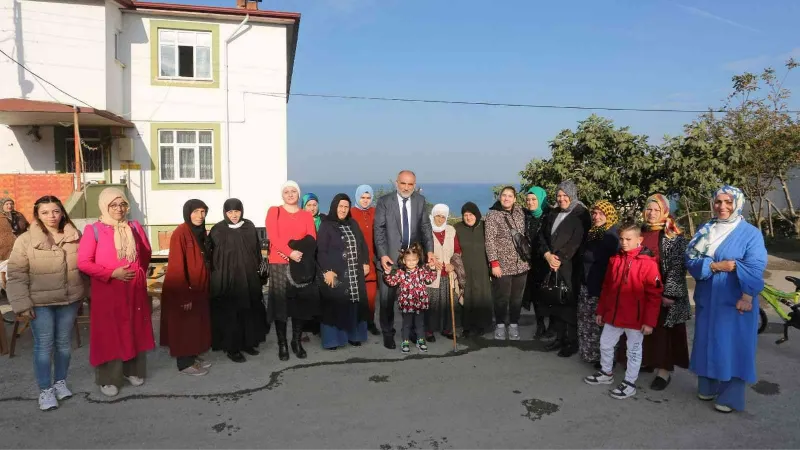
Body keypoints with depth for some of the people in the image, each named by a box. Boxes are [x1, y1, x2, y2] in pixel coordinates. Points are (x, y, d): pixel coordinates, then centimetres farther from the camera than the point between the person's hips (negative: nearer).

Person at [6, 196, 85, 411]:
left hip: (69, 300, 3)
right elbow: (16, 274, -8)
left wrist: (84, 294, 10)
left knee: (64, 342, 13)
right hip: (40, 302, -3)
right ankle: (45, 389, 15)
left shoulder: (75, 237, -1)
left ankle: (61, 381, 30)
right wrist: (21, 303, -12)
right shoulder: (26, 240, -9)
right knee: (43, 345, 2)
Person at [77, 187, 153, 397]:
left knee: (135, 330, 12)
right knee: (108, 334, 4)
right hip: (107, 292, -4)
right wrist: (112, 273, -16)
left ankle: (132, 371, 28)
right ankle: (108, 379, 16)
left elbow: (146, 254, 16)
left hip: (135, 290, 4)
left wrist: (138, 272, 8)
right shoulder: (93, 230, -7)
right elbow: (83, 262, -10)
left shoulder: (135, 227, 5)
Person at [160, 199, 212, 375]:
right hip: (183, 290, -8)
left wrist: (204, 287, 12)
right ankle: (184, 364, 16)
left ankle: (193, 357, 30)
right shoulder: (180, 233, -19)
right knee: (184, 326, 4)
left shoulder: (201, 232, 6)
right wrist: (184, 295, -20)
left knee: (196, 324, 17)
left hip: (198, 288, 8)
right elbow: (177, 267, -20)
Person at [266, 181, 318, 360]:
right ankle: (282, 344, 7)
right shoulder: (274, 211, 5)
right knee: (280, 303, -2)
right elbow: (273, 237, -7)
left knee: (301, 303, 4)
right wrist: (290, 252, -19)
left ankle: (297, 342, 16)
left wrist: (300, 251, -16)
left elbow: (312, 239, 3)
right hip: (279, 264, -2)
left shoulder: (307, 215, 12)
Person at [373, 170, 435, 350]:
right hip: (390, 257, -2)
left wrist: (429, 250, -5)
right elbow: (379, 230, -8)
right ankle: (388, 333, 19)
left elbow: (425, 227, 6)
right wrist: (382, 255, -17)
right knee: (388, 298, 4)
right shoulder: (384, 201, -5)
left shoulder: (420, 200, 4)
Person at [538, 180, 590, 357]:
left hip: (571, 266, -5)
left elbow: (577, 241, -11)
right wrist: (547, 254, -5)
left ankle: (572, 341, 7)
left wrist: (560, 258, -12)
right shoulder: (553, 213, 14)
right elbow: (542, 235, 11)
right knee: (555, 302, 7)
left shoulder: (581, 214, -3)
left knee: (569, 302, -4)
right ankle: (560, 337, 19)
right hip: (552, 264, 5)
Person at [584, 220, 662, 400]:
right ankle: (606, 373, 38)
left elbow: (654, 295, -13)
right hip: (613, 314, 6)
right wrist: (601, 310, 13)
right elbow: (606, 287, 11)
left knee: (634, 350, 10)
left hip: (635, 318, -6)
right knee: (605, 344, 17)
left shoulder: (648, 263, -14)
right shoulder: (615, 260, 3)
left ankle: (630, 383, 25)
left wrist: (649, 321, -14)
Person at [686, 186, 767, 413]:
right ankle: (707, 387, 26)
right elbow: (691, 259, 0)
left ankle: (730, 396, 12)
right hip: (707, 299, 4)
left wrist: (747, 297, -20)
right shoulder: (705, 230, 7)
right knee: (708, 343, 12)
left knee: (732, 346, 1)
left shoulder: (751, 233, -5)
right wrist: (715, 266, -16)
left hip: (735, 301, -4)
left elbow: (754, 268, -12)